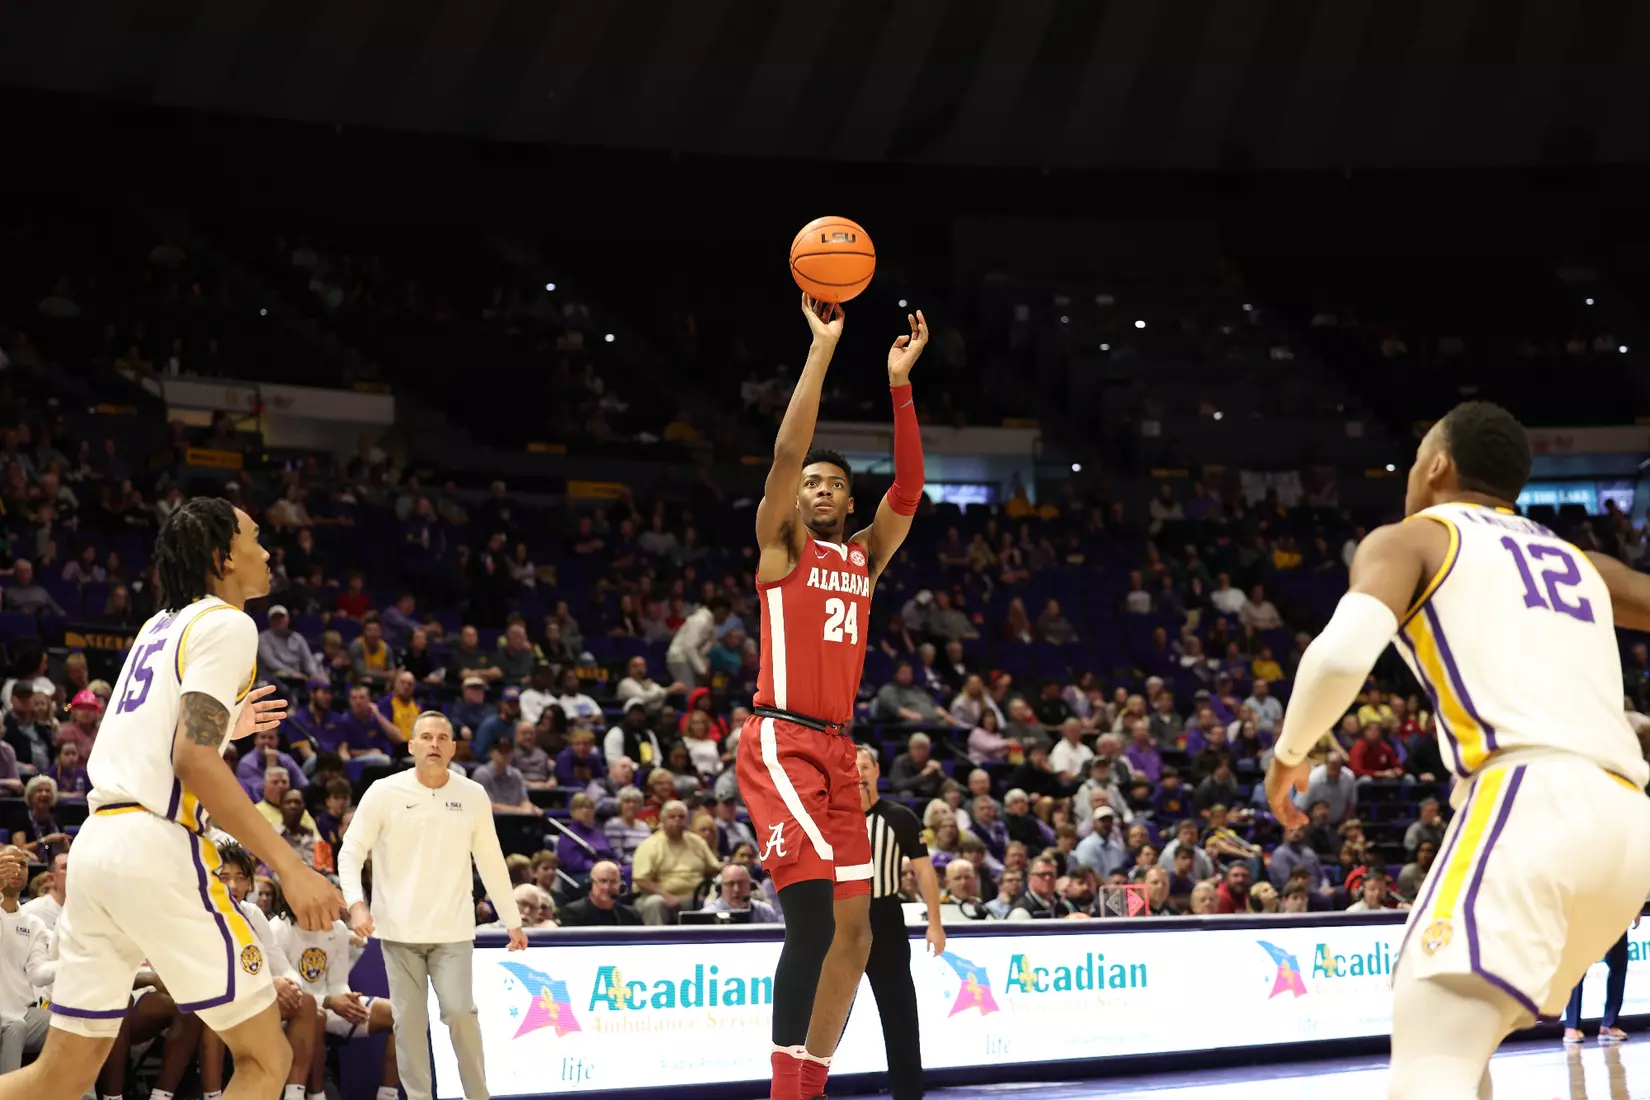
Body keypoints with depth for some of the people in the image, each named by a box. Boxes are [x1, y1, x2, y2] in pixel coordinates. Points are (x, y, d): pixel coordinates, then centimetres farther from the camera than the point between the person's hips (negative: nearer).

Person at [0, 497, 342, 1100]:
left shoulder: (162, 624, 21)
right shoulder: (227, 623, -6)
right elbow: (193, 761, -18)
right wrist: (291, 868, -22)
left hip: (97, 842, 9)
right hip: (157, 847, -9)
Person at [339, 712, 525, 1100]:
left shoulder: (473, 795, 4)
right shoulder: (384, 793, -2)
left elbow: (491, 862, 11)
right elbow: (351, 852, 0)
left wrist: (513, 920, 12)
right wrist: (356, 903, -16)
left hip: (452, 930, 0)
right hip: (399, 929, 0)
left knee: (460, 1012, -10)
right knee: (409, 1019, 0)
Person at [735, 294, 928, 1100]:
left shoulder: (865, 556, 18)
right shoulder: (782, 545, 3)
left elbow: (908, 487, 5)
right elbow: (786, 451, -10)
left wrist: (899, 381, -2)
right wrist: (822, 350, -12)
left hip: (836, 747, 7)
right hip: (780, 742, -7)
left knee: (853, 933, 7)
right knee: (814, 919, -20)